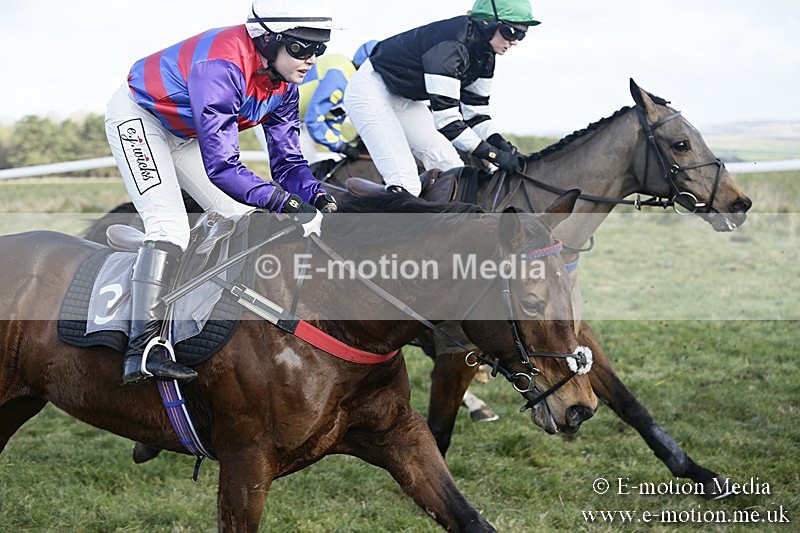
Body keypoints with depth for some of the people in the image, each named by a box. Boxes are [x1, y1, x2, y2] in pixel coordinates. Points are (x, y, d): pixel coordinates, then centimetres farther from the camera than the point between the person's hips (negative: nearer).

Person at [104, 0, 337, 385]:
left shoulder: (283, 81, -12)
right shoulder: (222, 67, -38)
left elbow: (287, 161, -8)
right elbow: (221, 166, -42)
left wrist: (316, 196, -27)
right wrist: (283, 201, -46)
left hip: (185, 135, 9)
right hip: (137, 116, -9)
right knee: (170, 225, -25)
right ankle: (143, 350, -29)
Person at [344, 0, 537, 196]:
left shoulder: (484, 53, -4)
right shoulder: (451, 44, -33)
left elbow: (476, 110, 2)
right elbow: (446, 117, -34)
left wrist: (503, 146, -13)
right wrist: (494, 154, -31)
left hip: (406, 101, 10)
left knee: (451, 167, 0)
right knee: (405, 183, -21)